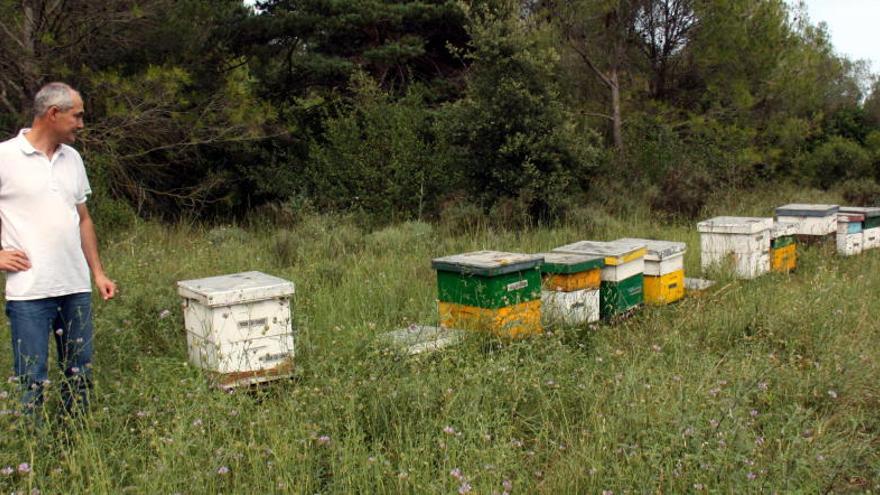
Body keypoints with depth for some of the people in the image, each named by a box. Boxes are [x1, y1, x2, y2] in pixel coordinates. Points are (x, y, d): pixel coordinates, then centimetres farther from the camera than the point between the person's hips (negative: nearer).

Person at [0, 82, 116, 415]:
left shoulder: (72, 158, 11)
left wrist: (98, 272, 13)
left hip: (76, 288, 6)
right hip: (29, 291, -6)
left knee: (80, 375, 14)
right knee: (31, 381, 1)